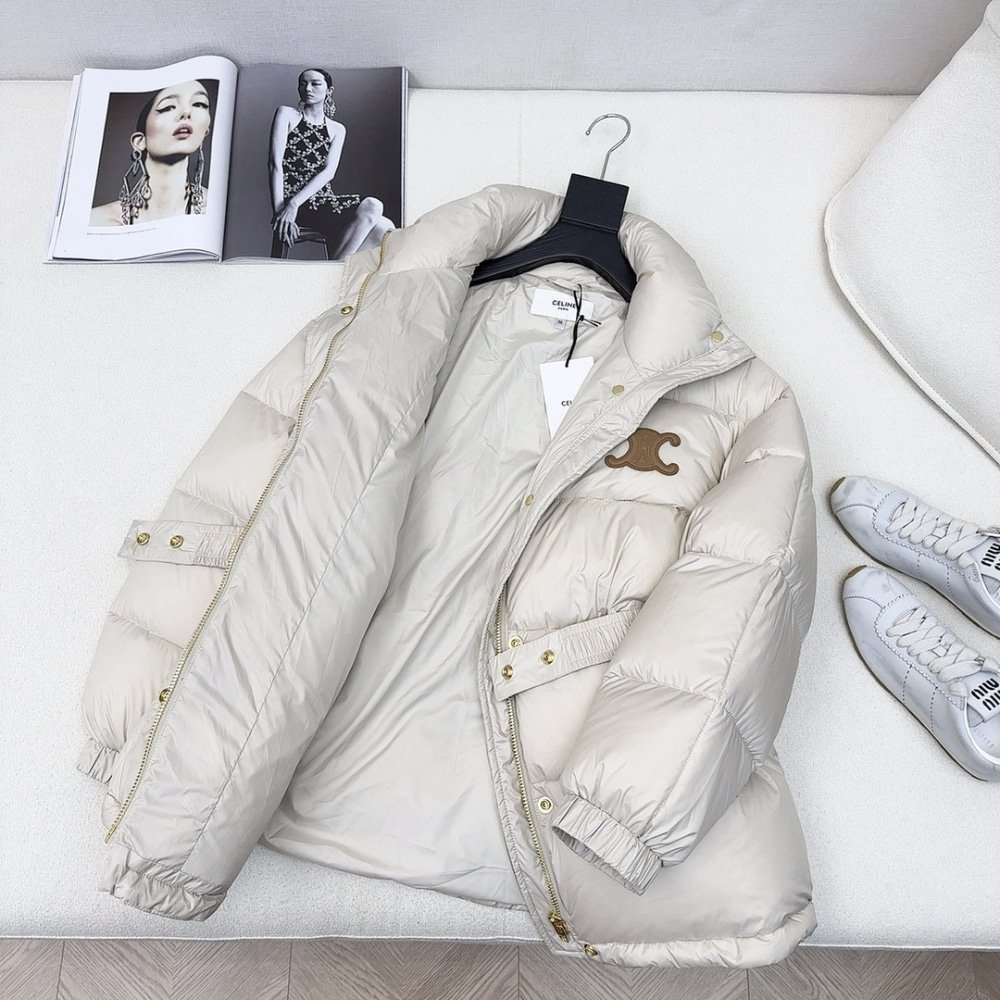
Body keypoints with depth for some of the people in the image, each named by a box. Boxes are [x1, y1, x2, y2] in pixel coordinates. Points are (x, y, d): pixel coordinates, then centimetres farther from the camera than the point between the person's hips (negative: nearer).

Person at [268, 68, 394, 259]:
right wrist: (279, 209, -17)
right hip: (291, 200, -4)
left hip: (324, 200, 4)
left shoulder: (337, 130, 17)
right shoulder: (287, 114, 10)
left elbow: (329, 171, 1)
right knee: (371, 207, -27)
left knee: (383, 230, -22)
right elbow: (275, 163, -2)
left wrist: (295, 203, -16)